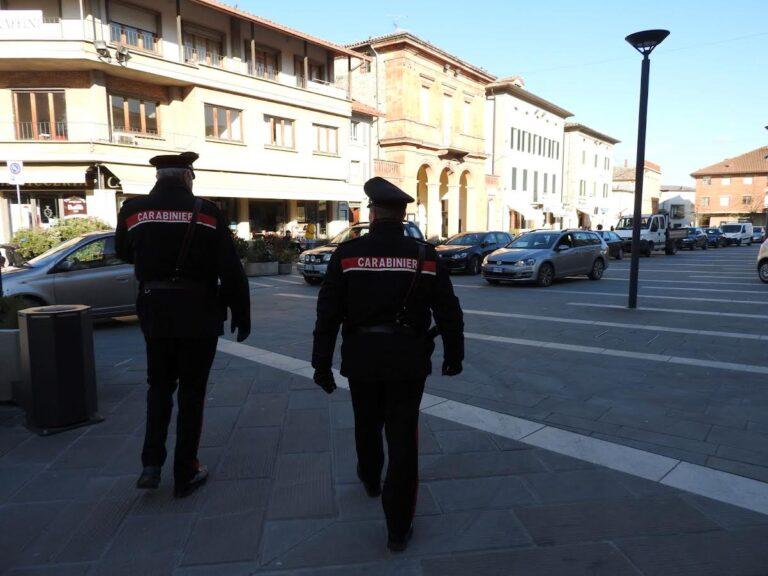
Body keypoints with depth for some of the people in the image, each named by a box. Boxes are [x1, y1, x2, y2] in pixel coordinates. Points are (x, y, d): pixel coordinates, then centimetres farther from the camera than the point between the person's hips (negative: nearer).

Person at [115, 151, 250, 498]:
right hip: (199, 314, -2)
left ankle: (151, 464, 15)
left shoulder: (132, 210, -2)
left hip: (154, 312, 3)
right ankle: (185, 475, 19)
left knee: (159, 385, 22)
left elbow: (124, 253, 18)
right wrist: (241, 315, -2)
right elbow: (231, 270, -10)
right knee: (191, 391, 10)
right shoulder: (205, 211, -10)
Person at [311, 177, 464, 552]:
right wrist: (453, 355, 12)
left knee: (367, 424, 25)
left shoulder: (347, 253, -7)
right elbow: (448, 312, -1)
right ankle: (398, 528, 15)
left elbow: (328, 314, -7)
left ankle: (370, 479, 52)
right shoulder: (425, 255, -5)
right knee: (403, 440, 7)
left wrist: (321, 363, 1)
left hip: (362, 358, 1)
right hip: (409, 360, 0)